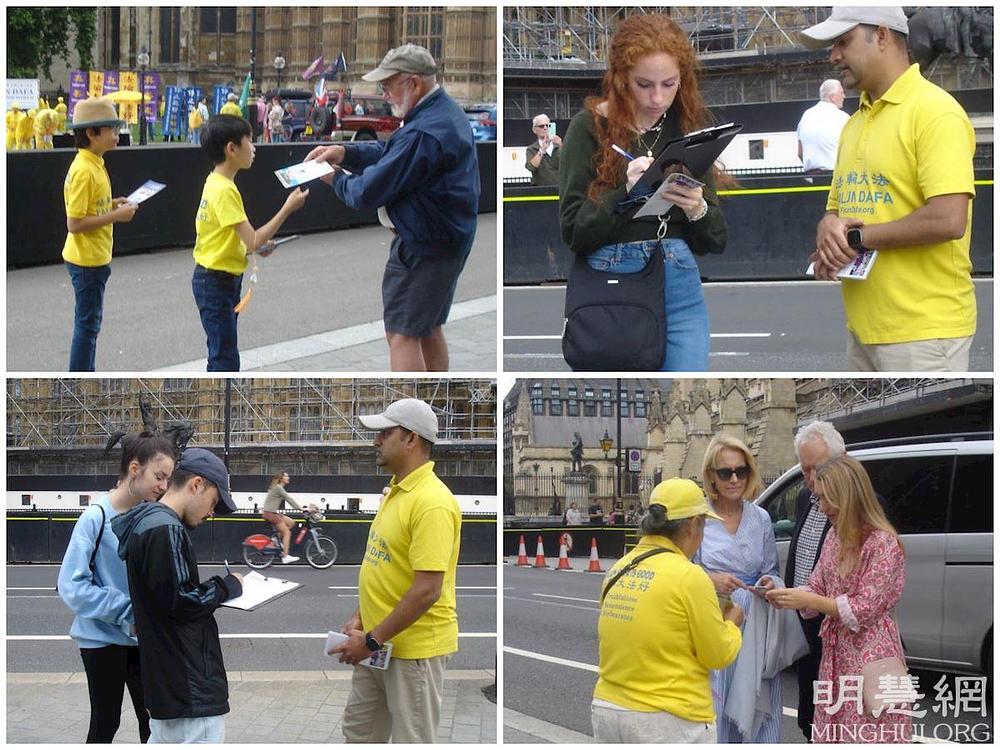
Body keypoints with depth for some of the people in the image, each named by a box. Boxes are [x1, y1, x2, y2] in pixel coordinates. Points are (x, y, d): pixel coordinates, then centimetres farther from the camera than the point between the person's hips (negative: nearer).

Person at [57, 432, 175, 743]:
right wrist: (129, 614, -22)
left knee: (153, 722, 8)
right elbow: (72, 586, -21)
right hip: (104, 639, -5)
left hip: (142, 639, 5)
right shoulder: (97, 517, -18)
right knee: (105, 724, 7)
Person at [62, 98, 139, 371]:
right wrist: (115, 216, -21)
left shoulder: (94, 165, 8)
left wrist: (112, 206, 5)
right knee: (87, 324, -2)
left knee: (89, 322, 16)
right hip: (87, 260, -10)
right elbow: (74, 224, -24)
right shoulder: (84, 171, -22)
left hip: (94, 259, 10)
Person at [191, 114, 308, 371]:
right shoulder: (224, 190, -22)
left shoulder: (217, 183, 9)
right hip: (216, 282, -10)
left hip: (223, 280, 10)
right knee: (225, 359, -9)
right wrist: (288, 208, -22)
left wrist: (256, 245, 2)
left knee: (222, 356, 18)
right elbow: (253, 241, -25)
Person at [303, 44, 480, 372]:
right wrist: (345, 153, 1)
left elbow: (369, 193, -21)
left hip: (422, 246, -11)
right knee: (429, 329, 20)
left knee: (402, 333, -5)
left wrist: (335, 180, -1)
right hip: (448, 240, 11)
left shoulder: (423, 134, -27)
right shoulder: (447, 111, 8)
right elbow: (391, 152, 16)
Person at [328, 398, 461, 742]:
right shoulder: (394, 492, 10)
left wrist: (372, 640, -21)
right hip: (377, 643, 10)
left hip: (415, 648, -10)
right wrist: (359, 618, 8)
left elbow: (427, 589, -26)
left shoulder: (432, 503, -22)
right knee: (358, 731, 19)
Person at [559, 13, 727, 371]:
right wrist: (625, 192, -21)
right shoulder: (590, 127, 0)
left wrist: (698, 210, -14)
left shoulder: (689, 128, 8)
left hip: (680, 287, 2)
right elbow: (573, 231, -6)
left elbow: (715, 241, 9)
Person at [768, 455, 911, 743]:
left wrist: (807, 601, -18)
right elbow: (817, 589, 13)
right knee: (832, 734, 10)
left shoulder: (883, 542, -15)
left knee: (868, 735, -7)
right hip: (836, 654, 8)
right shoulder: (835, 537, 10)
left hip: (870, 655, -8)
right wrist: (785, 595, -8)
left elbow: (865, 609, -16)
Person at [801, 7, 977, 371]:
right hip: (864, 328, 9)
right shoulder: (854, 123, 16)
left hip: (924, 331, -9)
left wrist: (857, 238, -13)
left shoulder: (935, 112, -11)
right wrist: (828, 229, -2)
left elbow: (948, 220, -21)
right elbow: (836, 208, 23)